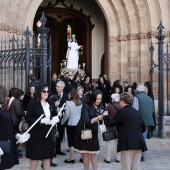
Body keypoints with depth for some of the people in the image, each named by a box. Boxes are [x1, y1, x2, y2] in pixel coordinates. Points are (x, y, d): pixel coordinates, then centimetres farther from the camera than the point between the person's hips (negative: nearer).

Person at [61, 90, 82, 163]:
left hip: (71, 124, -5)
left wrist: (62, 122, 2)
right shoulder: (80, 103, 6)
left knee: (71, 142, 2)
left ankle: (71, 158, 7)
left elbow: (67, 115, -11)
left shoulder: (68, 103, -10)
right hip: (79, 124, 5)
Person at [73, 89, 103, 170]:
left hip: (93, 132, 3)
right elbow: (85, 121, -23)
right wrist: (96, 119, -37)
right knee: (85, 153, 5)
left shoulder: (100, 107, -1)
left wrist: (103, 117, -21)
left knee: (93, 153, 4)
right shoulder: (86, 106, -15)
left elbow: (100, 119, 1)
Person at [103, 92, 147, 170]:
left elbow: (110, 123, -3)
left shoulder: (121, 111, -6)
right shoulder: (137, 112, 14)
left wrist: (105, 116, 14)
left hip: (127, 144, -6)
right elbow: (143, 128, 19)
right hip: (138, 143, 6)